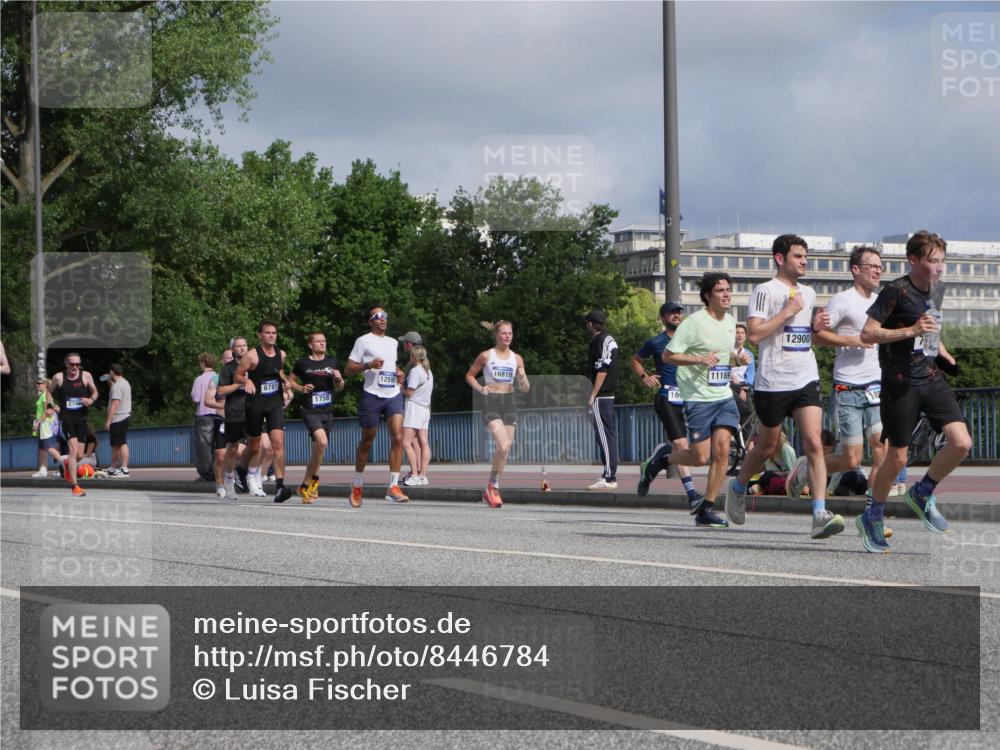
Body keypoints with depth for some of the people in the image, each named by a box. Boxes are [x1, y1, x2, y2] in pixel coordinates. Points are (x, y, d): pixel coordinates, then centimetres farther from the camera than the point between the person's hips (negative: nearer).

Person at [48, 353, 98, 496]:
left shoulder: (86, 376, 0)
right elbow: (48, 393, 12)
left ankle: (68, 466, 47)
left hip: (81, 419, 3)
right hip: (66, 418, -3)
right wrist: (53, 406, -2)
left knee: (79, 455, 9)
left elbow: (95, 392, 12)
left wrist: (91, 400, -9)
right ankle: (75, 486, -21)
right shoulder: (59, 377, -3)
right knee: (73, 449, -20)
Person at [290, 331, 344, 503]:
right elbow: (291, 380, 13)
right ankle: (315, 478, -8)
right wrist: (301, 388, -6)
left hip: (327, 412, 5)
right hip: (310, 410, -5)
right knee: (322, 442, -26)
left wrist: (339, 379, -4)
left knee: (317, 450, 9)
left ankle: (305, 486, 25)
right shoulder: (303, 363, 0)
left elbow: (339, 388, 17)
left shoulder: (332, 362, 10)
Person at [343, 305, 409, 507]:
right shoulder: (363, 341, 0)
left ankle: (393, 487, -14)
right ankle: (357, 485, 25)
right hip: (372, 396, -4)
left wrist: (398, 373, 12)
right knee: (367, 441, 6)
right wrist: (368, 365, -18)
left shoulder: (392, 342, 17)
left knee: (397, 437, -14)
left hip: (393, 395, 4)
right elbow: (348, 370, -3)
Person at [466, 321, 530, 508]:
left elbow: (525, 389, 8)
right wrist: (479, 388, -8)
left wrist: (523, 380, -14)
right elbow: (469, 375, 10)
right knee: (503, 446, -21)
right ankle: (492, 486, -6)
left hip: (509, 403, 4)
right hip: (491, 403, -4)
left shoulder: (516, 358, 8)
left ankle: (494, 490, 15)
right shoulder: (486, 356, 0)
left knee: (505, 449, 3)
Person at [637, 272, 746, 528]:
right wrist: (699, 359, -21)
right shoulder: (694, 323, -10)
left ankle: (707, 509, -1)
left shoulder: (730, 321, 12)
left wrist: (738, 359, 5)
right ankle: (661, 459, 24)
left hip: (724, 397, 6)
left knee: (722, 450, -10)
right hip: (699, 398, -6)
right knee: (701, 457, -6)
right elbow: (667, 355, -9)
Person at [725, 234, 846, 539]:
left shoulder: (809, 294, 16)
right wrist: (788, 311, -15)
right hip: (772, 382, -5)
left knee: (814, 443, -12)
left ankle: (820, 514, -19)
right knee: (767, 447, 10)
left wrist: (816, 327, 7)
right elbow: (755, 333, -15)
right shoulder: (765, 290, -5)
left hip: (806, 380, 5)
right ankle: (738, 487, 39)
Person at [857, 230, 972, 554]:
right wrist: (910, 331, -24)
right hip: (900, 384, -6)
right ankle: (873, 517, 24)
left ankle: (922, 493, 13)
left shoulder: (934, 291, 11)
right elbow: (867, 334, -16)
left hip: (932, 379, 6)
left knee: (961, 442, -11)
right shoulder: (896, 291, -12)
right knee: (897, 458, 1)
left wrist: (946, 357, 12)